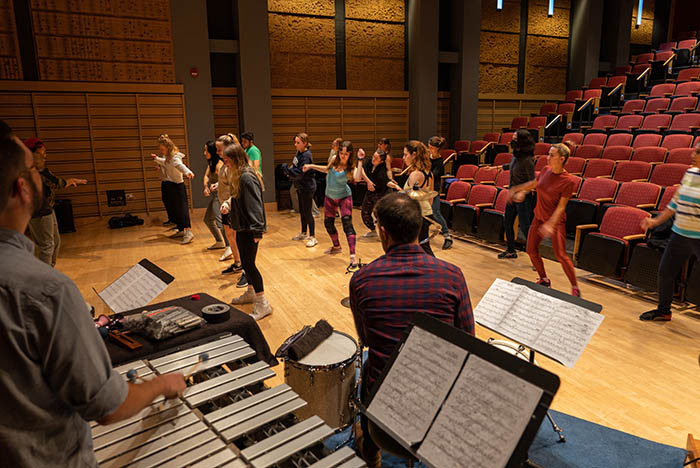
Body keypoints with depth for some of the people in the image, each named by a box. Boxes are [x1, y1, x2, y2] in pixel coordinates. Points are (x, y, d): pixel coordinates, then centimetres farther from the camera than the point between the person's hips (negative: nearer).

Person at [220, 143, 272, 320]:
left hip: (249, 229, -10)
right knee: (245, 262, 20)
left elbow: (255, 205, -25)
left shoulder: (247, 178, -20)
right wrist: (228, 202, 1)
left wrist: (257, 231, -28)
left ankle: (263, 304, 1)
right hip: (241, 227, 10)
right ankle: (250, 293, 37)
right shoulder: (238, 176, 11)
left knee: (248, 264, -6)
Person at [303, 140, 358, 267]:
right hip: (330, 196, 6)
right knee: (328, 223, 16)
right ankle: (336, 246, 40)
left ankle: (353, 256, -24)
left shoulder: (350, 168, -20)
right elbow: (328, 170, 16)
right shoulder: (334, 160, -6)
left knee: (347, 224, -19)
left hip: (344, 197, -6)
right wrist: (311, 166, 16)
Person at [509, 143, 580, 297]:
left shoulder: (568, 181, -20)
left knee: (560, 255, -9)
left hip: (556, 221, -7)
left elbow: (561, 207, -20)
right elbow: (534, 183, 18)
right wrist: (519, 190, 21)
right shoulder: (546, 170, -2)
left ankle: (575, 288, 8)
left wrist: (550, 224, -29)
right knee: (531, 251, 7)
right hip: (539, 217, 7)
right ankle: (544, 280, 28)